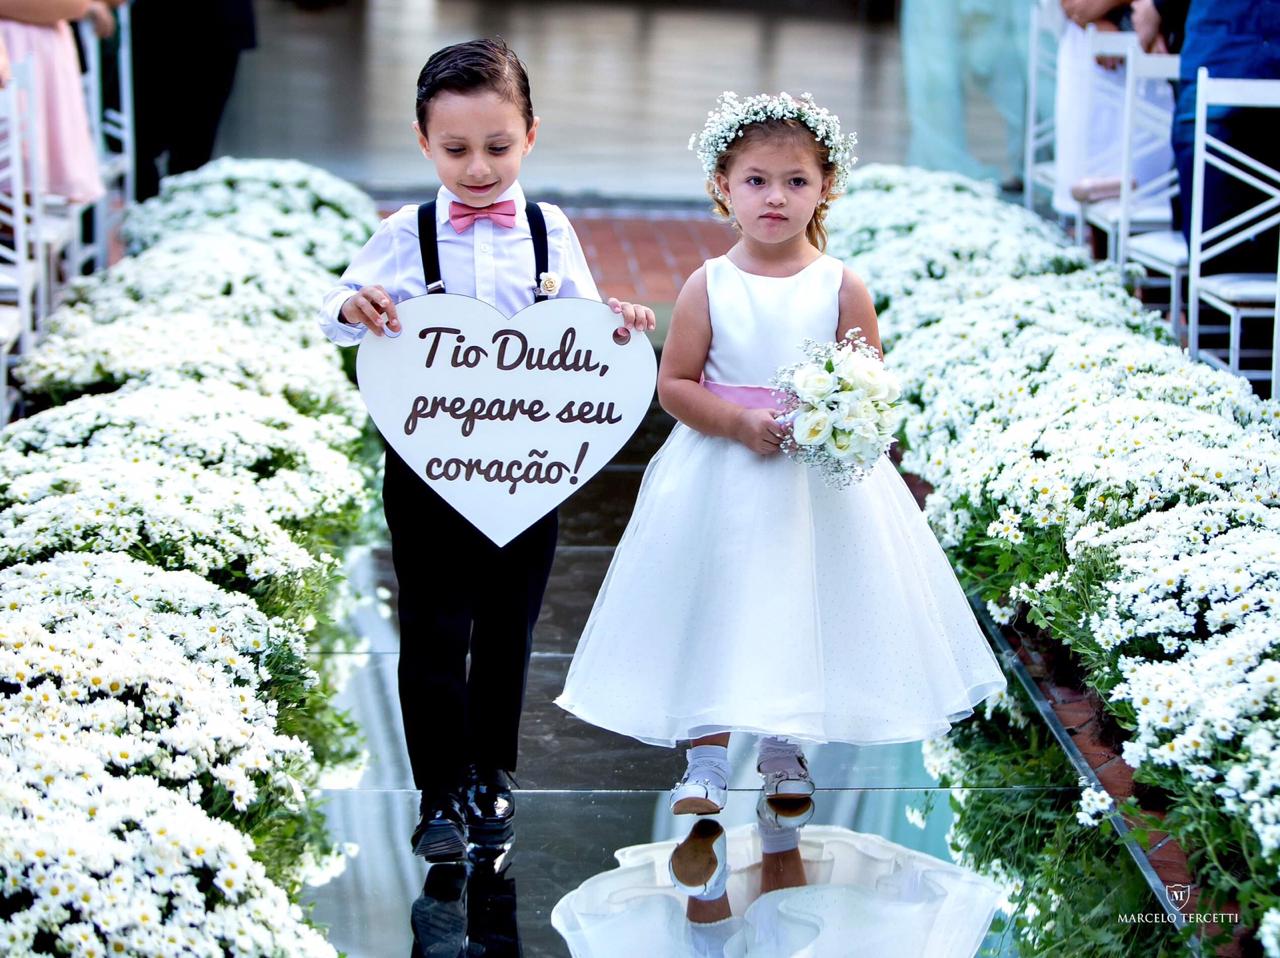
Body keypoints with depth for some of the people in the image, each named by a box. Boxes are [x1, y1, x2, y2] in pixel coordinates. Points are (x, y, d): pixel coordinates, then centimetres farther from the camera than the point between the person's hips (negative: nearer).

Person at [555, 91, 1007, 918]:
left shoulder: (842, 287, -3)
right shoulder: (708, 286, -4)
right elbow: (674, 385, -4)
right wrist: (739, 422, -18)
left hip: (821, 488, 1)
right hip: (722, 485, -1)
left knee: (805, 624, 10)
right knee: (715, 623, 1)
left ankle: (786, 758, 30)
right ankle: (707, 773, 10)